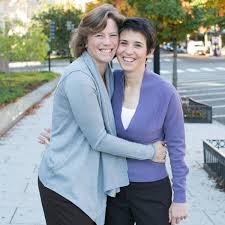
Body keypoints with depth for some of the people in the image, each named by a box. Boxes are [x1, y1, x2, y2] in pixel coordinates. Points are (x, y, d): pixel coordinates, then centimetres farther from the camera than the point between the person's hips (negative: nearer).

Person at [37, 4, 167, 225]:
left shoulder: (106, 73, 7)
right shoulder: (78, 77, -19)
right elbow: (98, 140, -17)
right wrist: (149, 151, -9)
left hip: (90, 181, 8)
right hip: (66, 185, -8)